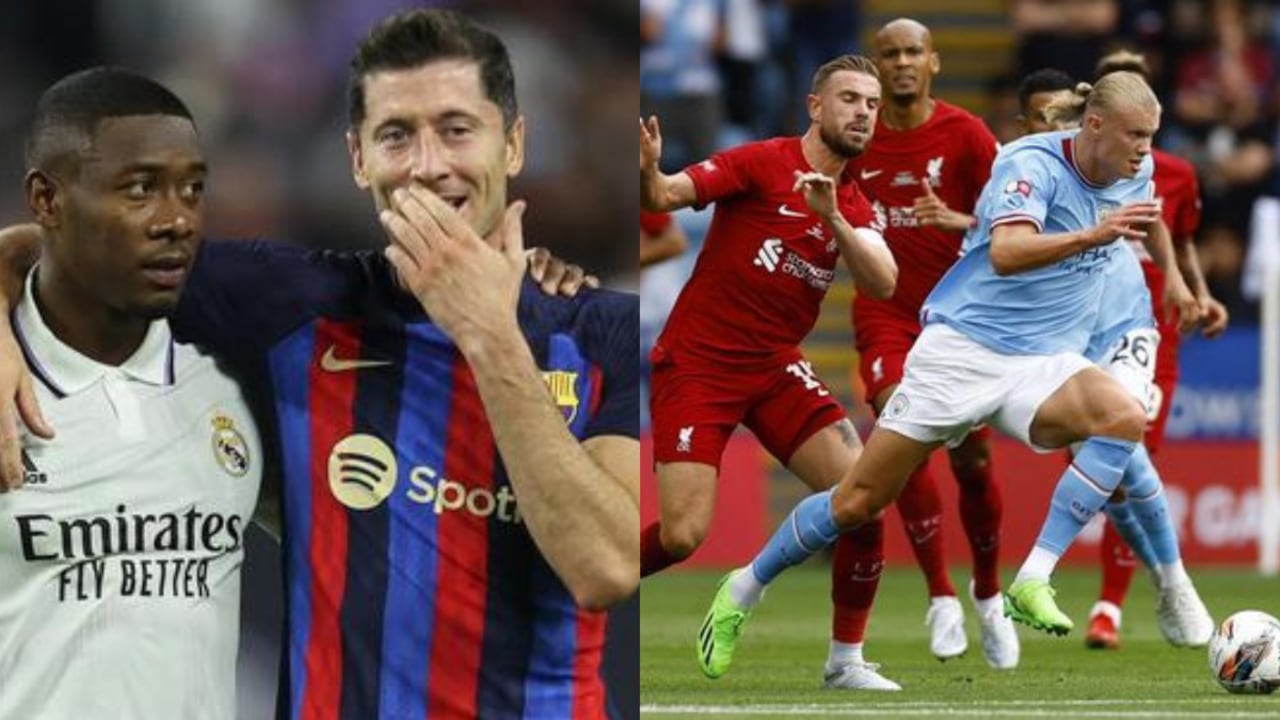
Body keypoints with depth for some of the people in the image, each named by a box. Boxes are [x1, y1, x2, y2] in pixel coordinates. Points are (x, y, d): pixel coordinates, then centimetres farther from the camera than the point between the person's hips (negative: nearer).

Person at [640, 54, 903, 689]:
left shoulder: (853, 205, 9)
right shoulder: (762, 163, -8)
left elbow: (883, 284, -8)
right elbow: (666, 196, -19)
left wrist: (832, 217, -22)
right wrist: (648, 173, -42)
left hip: (774, 369, 6)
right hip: (696, 366, -6)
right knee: (681, 537, -15)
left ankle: (846, 660, 3)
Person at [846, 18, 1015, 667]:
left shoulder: (964, 133, -5)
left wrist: (956, 221, -25)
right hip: (885, 315, 0)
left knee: (972, 459, 1)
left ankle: (987, 594, 25)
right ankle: (941, 598, -15)